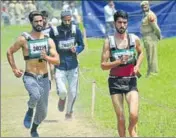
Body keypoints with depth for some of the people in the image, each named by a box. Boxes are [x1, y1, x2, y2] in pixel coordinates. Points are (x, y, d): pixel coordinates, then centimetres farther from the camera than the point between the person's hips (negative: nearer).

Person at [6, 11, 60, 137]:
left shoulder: (49, 40, 0)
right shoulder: (24, 39, -6)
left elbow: (57, 61, -6)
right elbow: (9, 52, 7)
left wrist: (46, 57, -25)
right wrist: (14, 69, 1)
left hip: (44, 78, 3)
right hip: (30, 78, -3)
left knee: (43, 112, 8)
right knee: (36, 96, -36)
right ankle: (30, 110, -3)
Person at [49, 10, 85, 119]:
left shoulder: (76, 30, -3)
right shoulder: (54, 31, -8)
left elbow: (81, 45, 7)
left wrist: (76, 50, -13)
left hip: (73, 66, 2)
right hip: (60, 67, -2)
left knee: (72, 93, 7)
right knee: (62, 92, -16)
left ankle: (69, 111, 34)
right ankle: (62, 99, 23)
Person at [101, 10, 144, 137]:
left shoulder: (134, 39, 0)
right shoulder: (109, 41, -5)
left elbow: (141, 53, 22)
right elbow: (103, 65, -5)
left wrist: (137, 66, 5)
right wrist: (119, 62, -20)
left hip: (131, 80, 1)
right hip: (115, 81, -1)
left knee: (134, 115, -14)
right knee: (121, 118, 0)